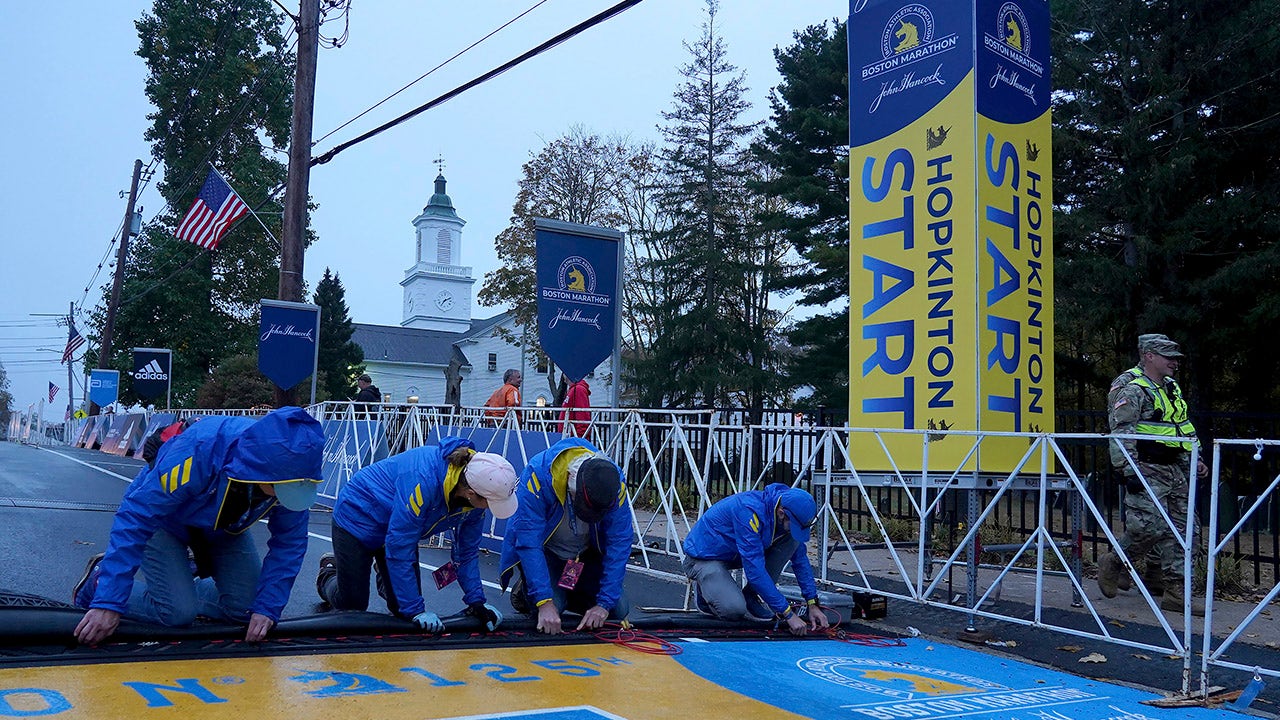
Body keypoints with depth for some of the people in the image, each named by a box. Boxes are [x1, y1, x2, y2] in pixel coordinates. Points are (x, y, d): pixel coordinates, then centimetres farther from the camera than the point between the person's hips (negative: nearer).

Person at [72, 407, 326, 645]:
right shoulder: (198, 451, -42)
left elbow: (289, 541, -16)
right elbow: (136, 518, -36)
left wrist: (267, 607, -23)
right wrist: (109, 601, -37)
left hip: (225, 525, 4)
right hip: (165, 519, -4)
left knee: (246, 607, -7)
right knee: (177, 612, -17)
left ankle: (188, 590, 22)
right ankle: (100, 581, 9)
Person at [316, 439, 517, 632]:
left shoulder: (477, 484, -21)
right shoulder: (423, 481, -42)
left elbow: (467, 551, -7)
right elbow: (399, 550, -34)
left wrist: (476, 602, -9)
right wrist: (415, 610, -29)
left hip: (399, 526, 6)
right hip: (358, 517, -6)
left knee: (401, 608, 5)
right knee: (352, 606, 3)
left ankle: (384, 574, 37)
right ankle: (329, 572, 35)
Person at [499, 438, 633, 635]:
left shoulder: (615, 482, -27)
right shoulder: (539, 474, -36)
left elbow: (619, 545, -23)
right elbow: (529, 543, -35)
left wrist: (604, 604, -29)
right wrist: (544, 602, -41)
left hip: (588, 552, 3)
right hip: (545, 550, -3)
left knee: (618, 610, -6)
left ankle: (567, 596, 20)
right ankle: (525, 590, 9)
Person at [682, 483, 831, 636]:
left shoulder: (790, 514, -11)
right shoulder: (749, 511, -34)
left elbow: (800, 558, 1)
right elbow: (755, 569, -35)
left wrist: (812, 604, -6)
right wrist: (788, 613, -33)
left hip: (734, 555, 7)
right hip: (704, 558, -7)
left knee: (792, 540, -11)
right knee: (734, 610, -31)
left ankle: (750, 597, -2)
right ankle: (704, 589, 3)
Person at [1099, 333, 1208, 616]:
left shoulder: (1171, 388, 18)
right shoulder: (1131, 389, -11)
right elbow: (1120, 434, -17)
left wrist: (1193, 460, 21)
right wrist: (1129, 471, -23)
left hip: (1175, 471, 9)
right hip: (1147, 473, -9)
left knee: (1178, 531, 6)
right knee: (1148, 529, -15)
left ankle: (1176, 593, 10)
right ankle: (1112, 564, 10)